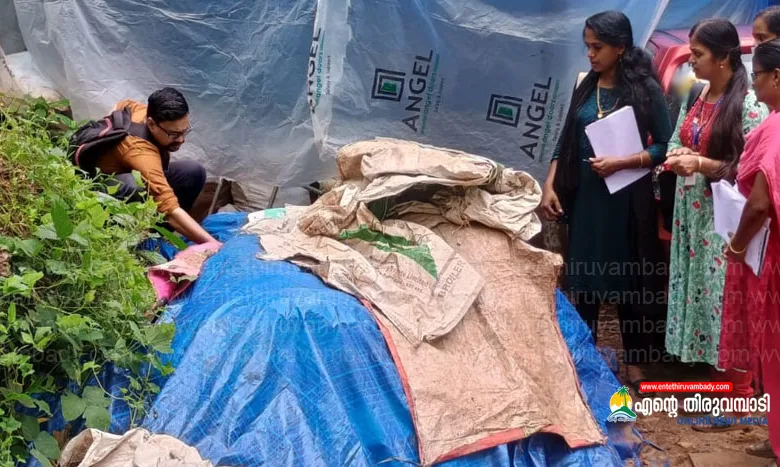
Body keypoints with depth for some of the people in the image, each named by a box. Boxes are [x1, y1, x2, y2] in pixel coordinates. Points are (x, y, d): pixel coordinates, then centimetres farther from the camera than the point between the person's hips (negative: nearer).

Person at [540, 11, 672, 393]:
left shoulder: (645, 89, -8)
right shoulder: (586, 86, 5)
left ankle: (634, 363, 20)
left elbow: (664, 147, -8)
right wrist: (550, 185, 0)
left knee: (628, 280, 6)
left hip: (625, 199, -4)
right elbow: (566, 141, 9)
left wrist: (621, 162, -20)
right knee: (583, 279, 9)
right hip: (584, 195, 4)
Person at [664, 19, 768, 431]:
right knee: (699, 293, 13)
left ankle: (737, 401, 11)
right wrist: (679, 159, -4)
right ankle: (715, 384, 27)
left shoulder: (749, 105, -14)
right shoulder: (696, 97, 8)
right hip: (692, 212, 8)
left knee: (725, 300, -1)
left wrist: (703, 164, -21)